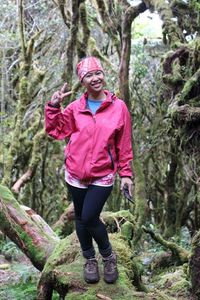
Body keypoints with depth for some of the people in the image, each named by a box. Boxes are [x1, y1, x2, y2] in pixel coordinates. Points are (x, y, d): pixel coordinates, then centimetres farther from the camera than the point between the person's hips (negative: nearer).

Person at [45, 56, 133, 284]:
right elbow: (56, 131, 4)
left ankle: (108, 256, 15)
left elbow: (124, 145, 0)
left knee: (90, 218, -11)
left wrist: (125, 173, 0)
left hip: (102, 176, -3)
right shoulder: (75, 108, 1)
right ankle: (89, 259, 32)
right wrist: (53, 106, -7)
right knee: (80, 218, 12)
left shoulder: (119, 107, -3)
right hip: (75, 174, 3)